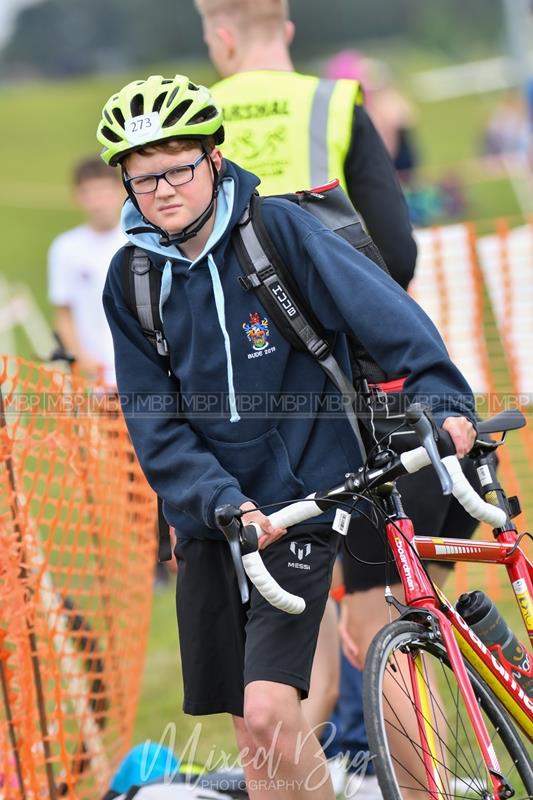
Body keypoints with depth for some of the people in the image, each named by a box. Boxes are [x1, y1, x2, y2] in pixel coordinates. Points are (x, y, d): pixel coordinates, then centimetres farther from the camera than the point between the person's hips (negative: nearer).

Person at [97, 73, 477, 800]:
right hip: (209, 518, 4)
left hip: (299, 498, -4)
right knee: (250, 730, 8)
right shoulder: (130, 280, 0)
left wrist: (445, 399, -26)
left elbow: (381, 308, -13)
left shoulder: (277, 229, -10)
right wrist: (223, 501, -17)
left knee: (270, 710, -18)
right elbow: (155, 426, -2)